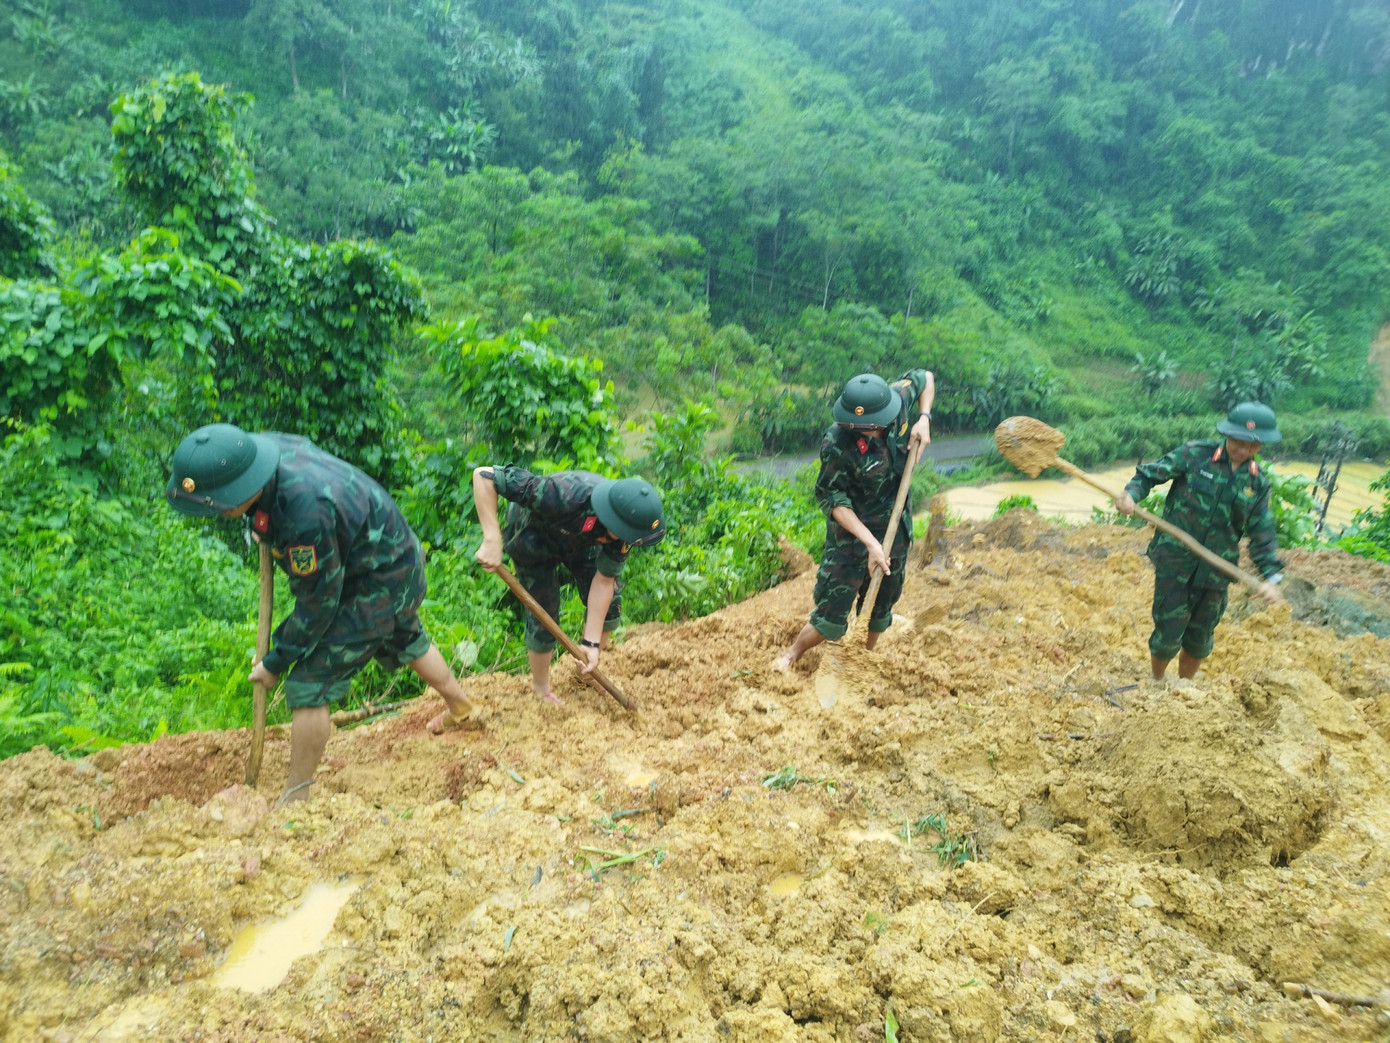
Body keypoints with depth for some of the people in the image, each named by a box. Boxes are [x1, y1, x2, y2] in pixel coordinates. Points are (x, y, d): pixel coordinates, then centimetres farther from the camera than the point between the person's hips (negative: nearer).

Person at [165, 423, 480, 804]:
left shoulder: (305, 513, -40)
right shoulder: (266, 445, -15)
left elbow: (318, 604, -26)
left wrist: (276, 663, -12)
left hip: (378, 585, -10)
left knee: (310, 684, -7)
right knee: (406, 642, 31)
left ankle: (295, 798, 7)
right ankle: (462, 710, 54)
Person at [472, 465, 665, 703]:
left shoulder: (625, 523, -30)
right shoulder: (564, 496, -48)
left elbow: (603, 580, -20)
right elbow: (483, 475, -46)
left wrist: (591, 642, -21)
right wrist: (492, 541, -49)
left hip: (579, 539, 5)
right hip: (533, 538, -4)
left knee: (610, 600, 2)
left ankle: (588, 673, 27)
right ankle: (540, 687, 25)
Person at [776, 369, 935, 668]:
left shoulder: (899, 397, -16)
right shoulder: (837, 445, -29)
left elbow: (925, 378, 6)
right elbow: (832, 499, -22)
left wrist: (924, 418, -10)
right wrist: (870, 542, -27)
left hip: (897, 529, 5)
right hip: (853, 533, -5)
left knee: (883, 606, 22)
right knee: (832, 620, -5)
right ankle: (793, 654, 21)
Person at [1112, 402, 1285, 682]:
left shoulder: (1258, 483, 5)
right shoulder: (1195, 454, -6)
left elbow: (1262, 534, 6)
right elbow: (1151, 473, -3)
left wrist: (1271, 575, -5)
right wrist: (1131, 493, -24)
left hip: (1216, 571, 4)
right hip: (1174, 561, -4)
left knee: (1199, 640, 16)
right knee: (1168, 634, 0)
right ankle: (1156, 684, 29)